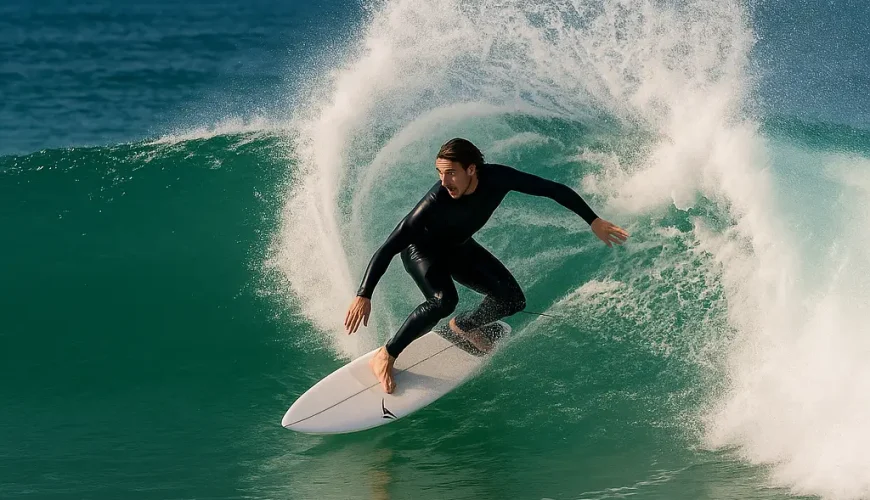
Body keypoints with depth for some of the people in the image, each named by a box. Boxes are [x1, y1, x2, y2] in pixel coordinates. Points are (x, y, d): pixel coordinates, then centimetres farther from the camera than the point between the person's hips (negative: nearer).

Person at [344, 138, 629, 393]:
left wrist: (593, 221, -17)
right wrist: (364, 296, -43)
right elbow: (389, 248, -38)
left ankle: (463, 326, 26)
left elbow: (554, 190, -18)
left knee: (512, 301, -2)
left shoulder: (497, 178, -31)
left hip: (458, 249, 5)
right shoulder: (435, 201, -40)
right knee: (444, 300, -33)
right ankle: (384, 358, -22)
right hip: (422, 249, -5)